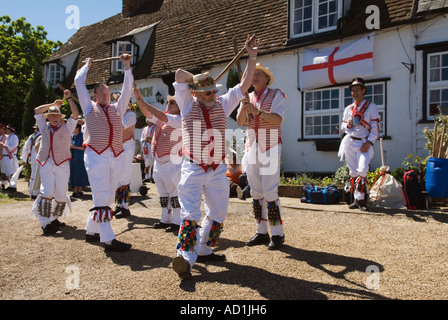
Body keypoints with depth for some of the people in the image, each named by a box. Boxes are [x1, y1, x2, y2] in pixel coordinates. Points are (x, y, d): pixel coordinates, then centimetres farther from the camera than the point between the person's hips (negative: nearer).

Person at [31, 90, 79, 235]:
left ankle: (55, 218, 17)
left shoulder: (67, 127, 12)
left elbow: (75, 114, 2)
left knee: (60, 194, -1)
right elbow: (37, 111, 19)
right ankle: (45, 222, -8)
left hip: (62, 164, -1)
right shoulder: (45, 127, 19)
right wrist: (53, 104, 17)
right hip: (46, 164, 1)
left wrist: (69, 98, -1)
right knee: (47, 192, -12)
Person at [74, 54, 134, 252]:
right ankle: (108, 240, -12)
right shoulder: (89, 107, 14)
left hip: (115, 157, 5)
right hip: (96, 156, -4)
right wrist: (87, 65, 29)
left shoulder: (117, 109, 22)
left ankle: (91, 231, 24)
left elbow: (128, 89, 19)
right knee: (101, 198, -10)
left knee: (108, 198, 8)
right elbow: (79, 82, 17)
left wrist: (127, 67, 15)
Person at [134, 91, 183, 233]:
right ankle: (166, 219, 23)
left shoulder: (179, 119, -9)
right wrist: (139, 99, -4)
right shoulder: (163, 117, 16)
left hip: (172, 163, -9)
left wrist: (143, 102, -19)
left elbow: (163, 117, -22)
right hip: (159, 162, 9)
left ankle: (177, 222, 3)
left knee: (174, 192, -4)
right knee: (163, 193, 14)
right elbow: (148, 114, 10)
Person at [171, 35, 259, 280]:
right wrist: (198, 81, 3)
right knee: (190, 214, -13)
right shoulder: (187, 104, 1)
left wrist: (252, 57, 1)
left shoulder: (222, 104, 9)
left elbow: (244, 84, 5)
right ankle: (184, 257, -18)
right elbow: (180, 74, -9)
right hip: (193, 169, -4)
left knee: (217, 215, 10)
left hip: (217, 170, 4)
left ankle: (203, 251, 24)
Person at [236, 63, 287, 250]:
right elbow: (240, 122, 3)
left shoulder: (276, 95, 1)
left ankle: (277, 234, -1)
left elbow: (278, 119, -15)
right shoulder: (248, 97, 14)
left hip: (270, 147, -5)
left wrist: (258, 111, -27)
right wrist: (244, 107, -15)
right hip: (252, 147, 5)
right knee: (256, 192, 6)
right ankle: (261, 232, 13)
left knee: (270, 192, -11)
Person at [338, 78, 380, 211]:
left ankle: (360, 198, -9)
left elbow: (375, 127, -3)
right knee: (353, 172, 4)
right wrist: (347, 125, -4)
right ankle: (355, 200, 10)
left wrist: (369, 143, -14)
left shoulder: (371, 106, 3)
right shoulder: (348, 109, 15)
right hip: (350, 142, 4)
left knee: (362, 170, -20)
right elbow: (342, 127, 20)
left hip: (364, 143, -4)